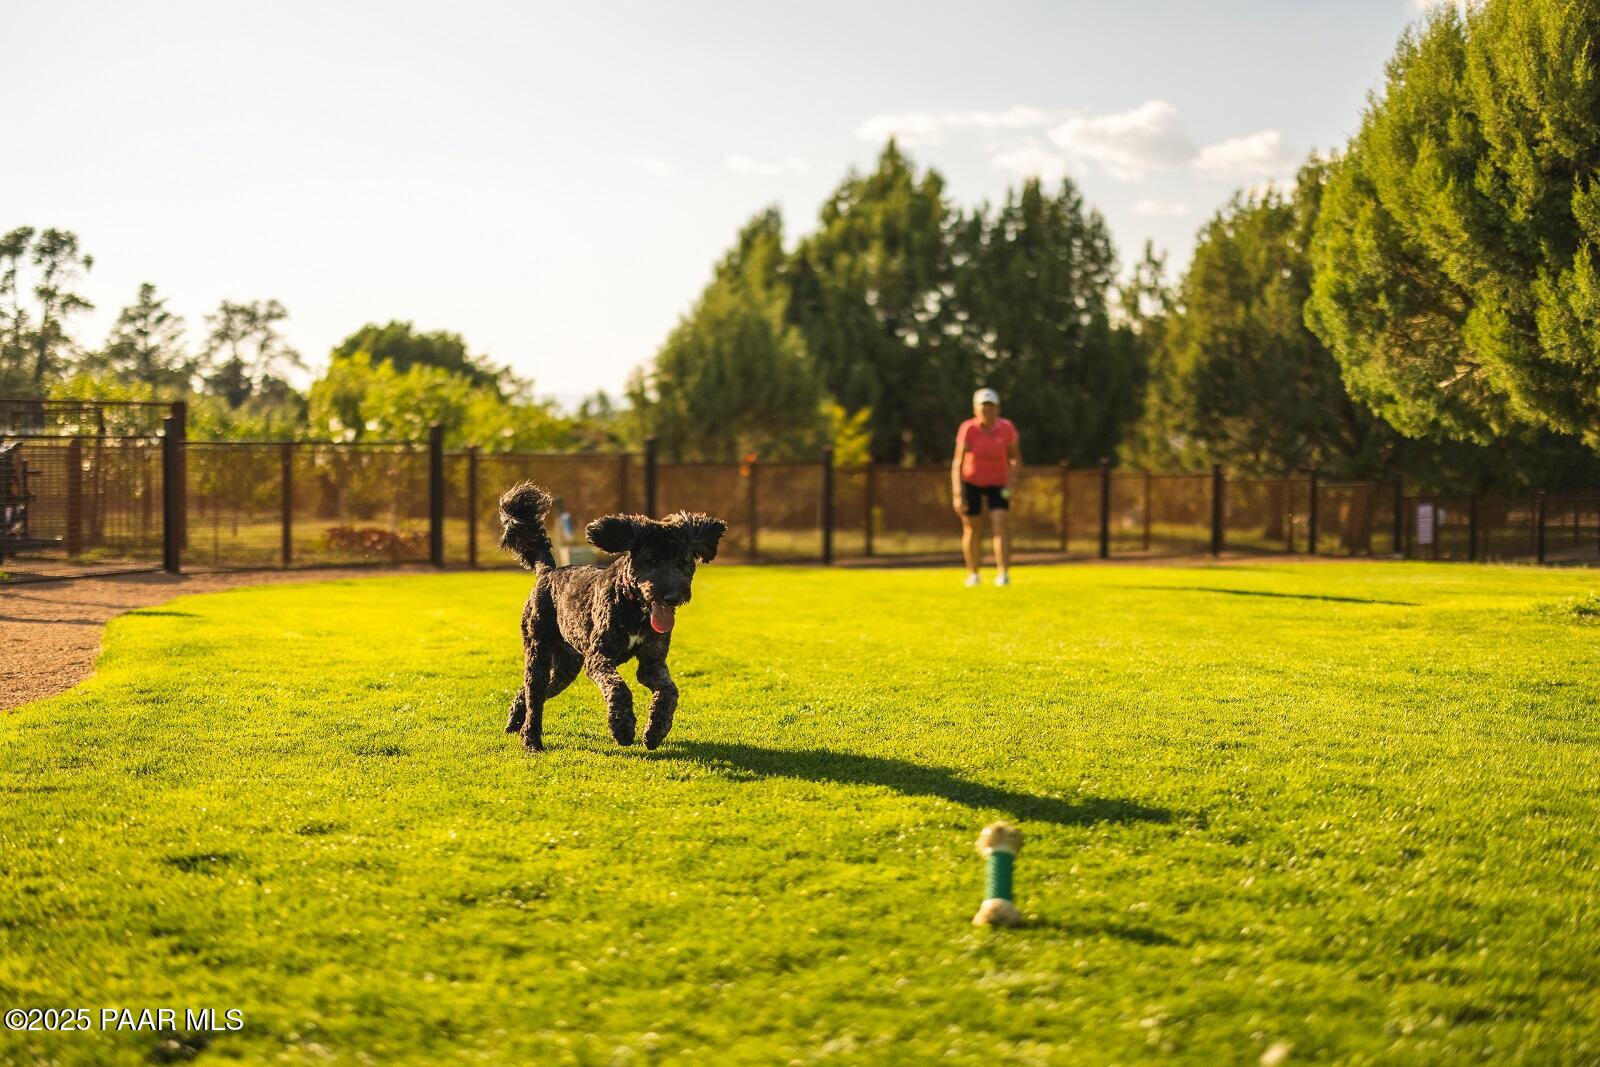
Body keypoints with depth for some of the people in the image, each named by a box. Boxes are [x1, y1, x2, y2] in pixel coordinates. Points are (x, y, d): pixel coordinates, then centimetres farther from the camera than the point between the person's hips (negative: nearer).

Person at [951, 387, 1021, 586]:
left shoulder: (1006, 428, -13)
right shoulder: (968, 429, -18)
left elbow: (1015, 457, 2)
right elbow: (957, 464, -17)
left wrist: (1012, 476, -16)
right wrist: (957, 494, -23)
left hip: (998, 485, 0)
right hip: (971, 482, 0)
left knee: (1001, 523, -19)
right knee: (971, 529, 6)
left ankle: (1003, 573, -25)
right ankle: (973, 573, 26)